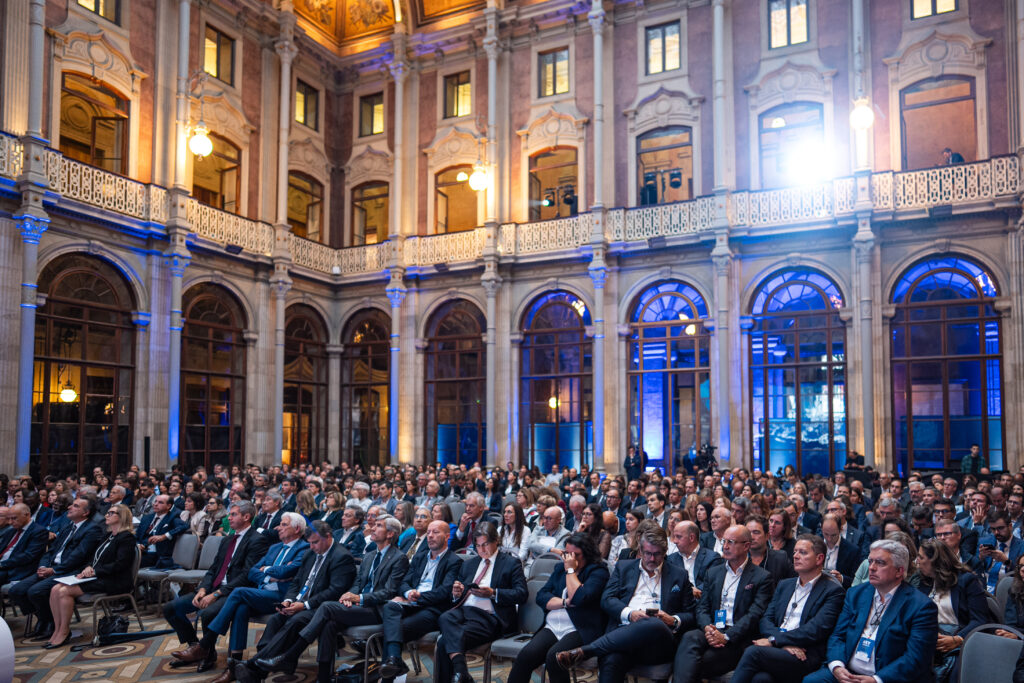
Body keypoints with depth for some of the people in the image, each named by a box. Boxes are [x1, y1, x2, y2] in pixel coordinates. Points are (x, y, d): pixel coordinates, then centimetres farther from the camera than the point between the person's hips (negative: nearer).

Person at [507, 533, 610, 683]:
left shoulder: (598, 572, 3)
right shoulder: (560, 568, 22)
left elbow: (580, 598, -14)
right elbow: (541, 596, 11)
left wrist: (571, 570, -3)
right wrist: (565, 602, -4)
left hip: (579, 631, -5)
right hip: (552, 627, 5)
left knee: (554, 656, -34)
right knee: (525, 655, -25)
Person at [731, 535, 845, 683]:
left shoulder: (833, 591, 4)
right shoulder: (784, 585, 24)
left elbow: (815, 630, -9)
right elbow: (765, 620, 13)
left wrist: (773, 640, -12)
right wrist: (784, 642, -8)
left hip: (804, 658, -4)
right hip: (778, 649, 4)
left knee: (753, 652, -31)